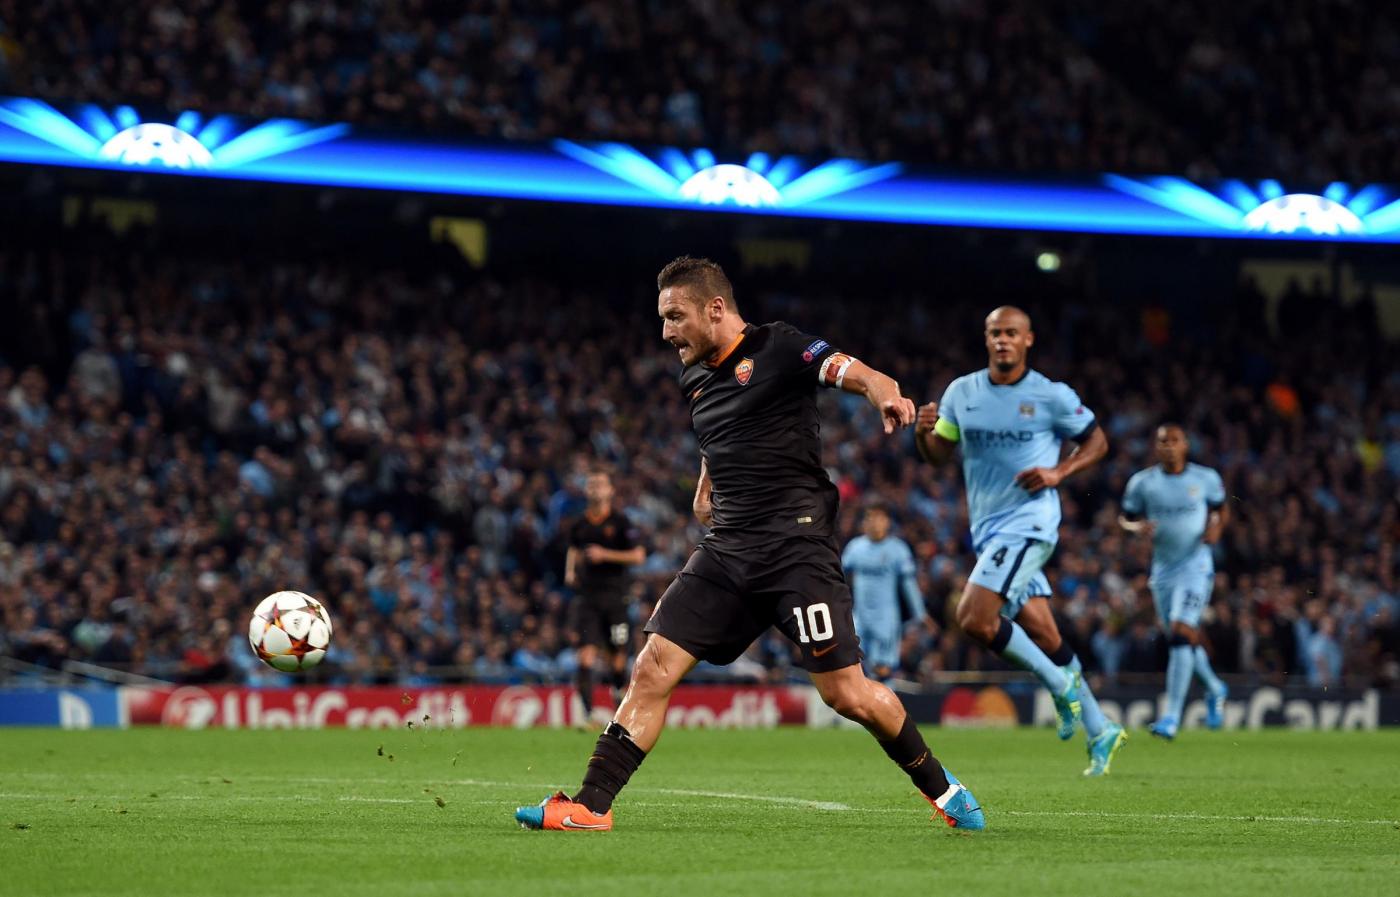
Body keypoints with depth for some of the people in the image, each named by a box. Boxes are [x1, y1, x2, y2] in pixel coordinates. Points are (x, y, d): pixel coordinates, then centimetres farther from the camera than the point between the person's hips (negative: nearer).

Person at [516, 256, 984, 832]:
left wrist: (884, 393, -43)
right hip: (725, 553, 7)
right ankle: (590, 806, -1)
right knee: (653, 669, -4)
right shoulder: (695, 379, 17)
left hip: (796, 547, -7)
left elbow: (846, 370, -23)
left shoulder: (777, 348, -5)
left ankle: (940, 788, 13)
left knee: (845, 693, -9)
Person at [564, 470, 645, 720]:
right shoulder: (580, 524, 9)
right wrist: (570, 571, 8)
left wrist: (605, 555, -13)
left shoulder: (619, 523, -1)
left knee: (617, 659, 4)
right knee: (587, 654, -12)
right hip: (587, 596, 2)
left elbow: (638, 556, -6)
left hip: (615, 596, -2)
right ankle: (587, 713, -14)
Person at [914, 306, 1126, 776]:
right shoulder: (962, 392, 7)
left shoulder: (1052, 396, -6)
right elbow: (938, 454, 12)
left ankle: (1061, 685, -2)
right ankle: (1099, 732, 19)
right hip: (988, 530, 6)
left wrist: (1058, 472, -12)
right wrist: (923, 431, -10)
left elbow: (1096, 441, 4)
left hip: (1028, 522, -6)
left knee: (973, 618, -20)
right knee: (1044, 636, 7)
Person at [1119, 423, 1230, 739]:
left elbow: (1221, 509, 14)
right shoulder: (1142, 482, 0)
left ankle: (1172, 716, -20)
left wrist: (1216, 528, -8)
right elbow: (1125, 518, 8)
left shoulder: (1206, 479, -2)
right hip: (1163, 568, 4)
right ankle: (1215, 689, 42)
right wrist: (1138, 527, -14)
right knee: (1182, 639, 12)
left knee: (1181, 632, -19)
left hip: (1196, 565, -4)